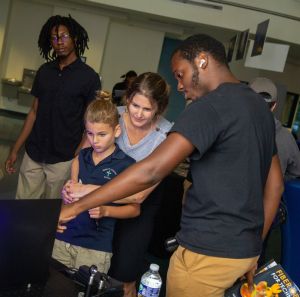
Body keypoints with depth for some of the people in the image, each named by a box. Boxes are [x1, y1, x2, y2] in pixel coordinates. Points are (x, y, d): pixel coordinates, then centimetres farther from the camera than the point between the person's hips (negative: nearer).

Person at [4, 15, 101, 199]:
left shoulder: (89, 77, -7)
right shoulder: (44, 71, 5)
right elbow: (34, 112, 9)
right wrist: (15, 149, 6)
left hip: (62, 159, -3)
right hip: (33, 155, 3)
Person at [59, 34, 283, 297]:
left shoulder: (211, 106, -17)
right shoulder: (260, 106, 10)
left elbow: (151, 171, -26)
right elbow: (275, 185, 13)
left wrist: (77, 206, -20)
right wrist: (253, 249, 17)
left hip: (208, 252, -8)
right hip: (245, 250, 8)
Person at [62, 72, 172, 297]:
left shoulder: (166, 135, -24)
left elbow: (139, 194, -28)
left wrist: (90, 190, -37)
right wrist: (73, 184, -29)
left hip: (143, 201, -2)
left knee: (125, 268, -5)